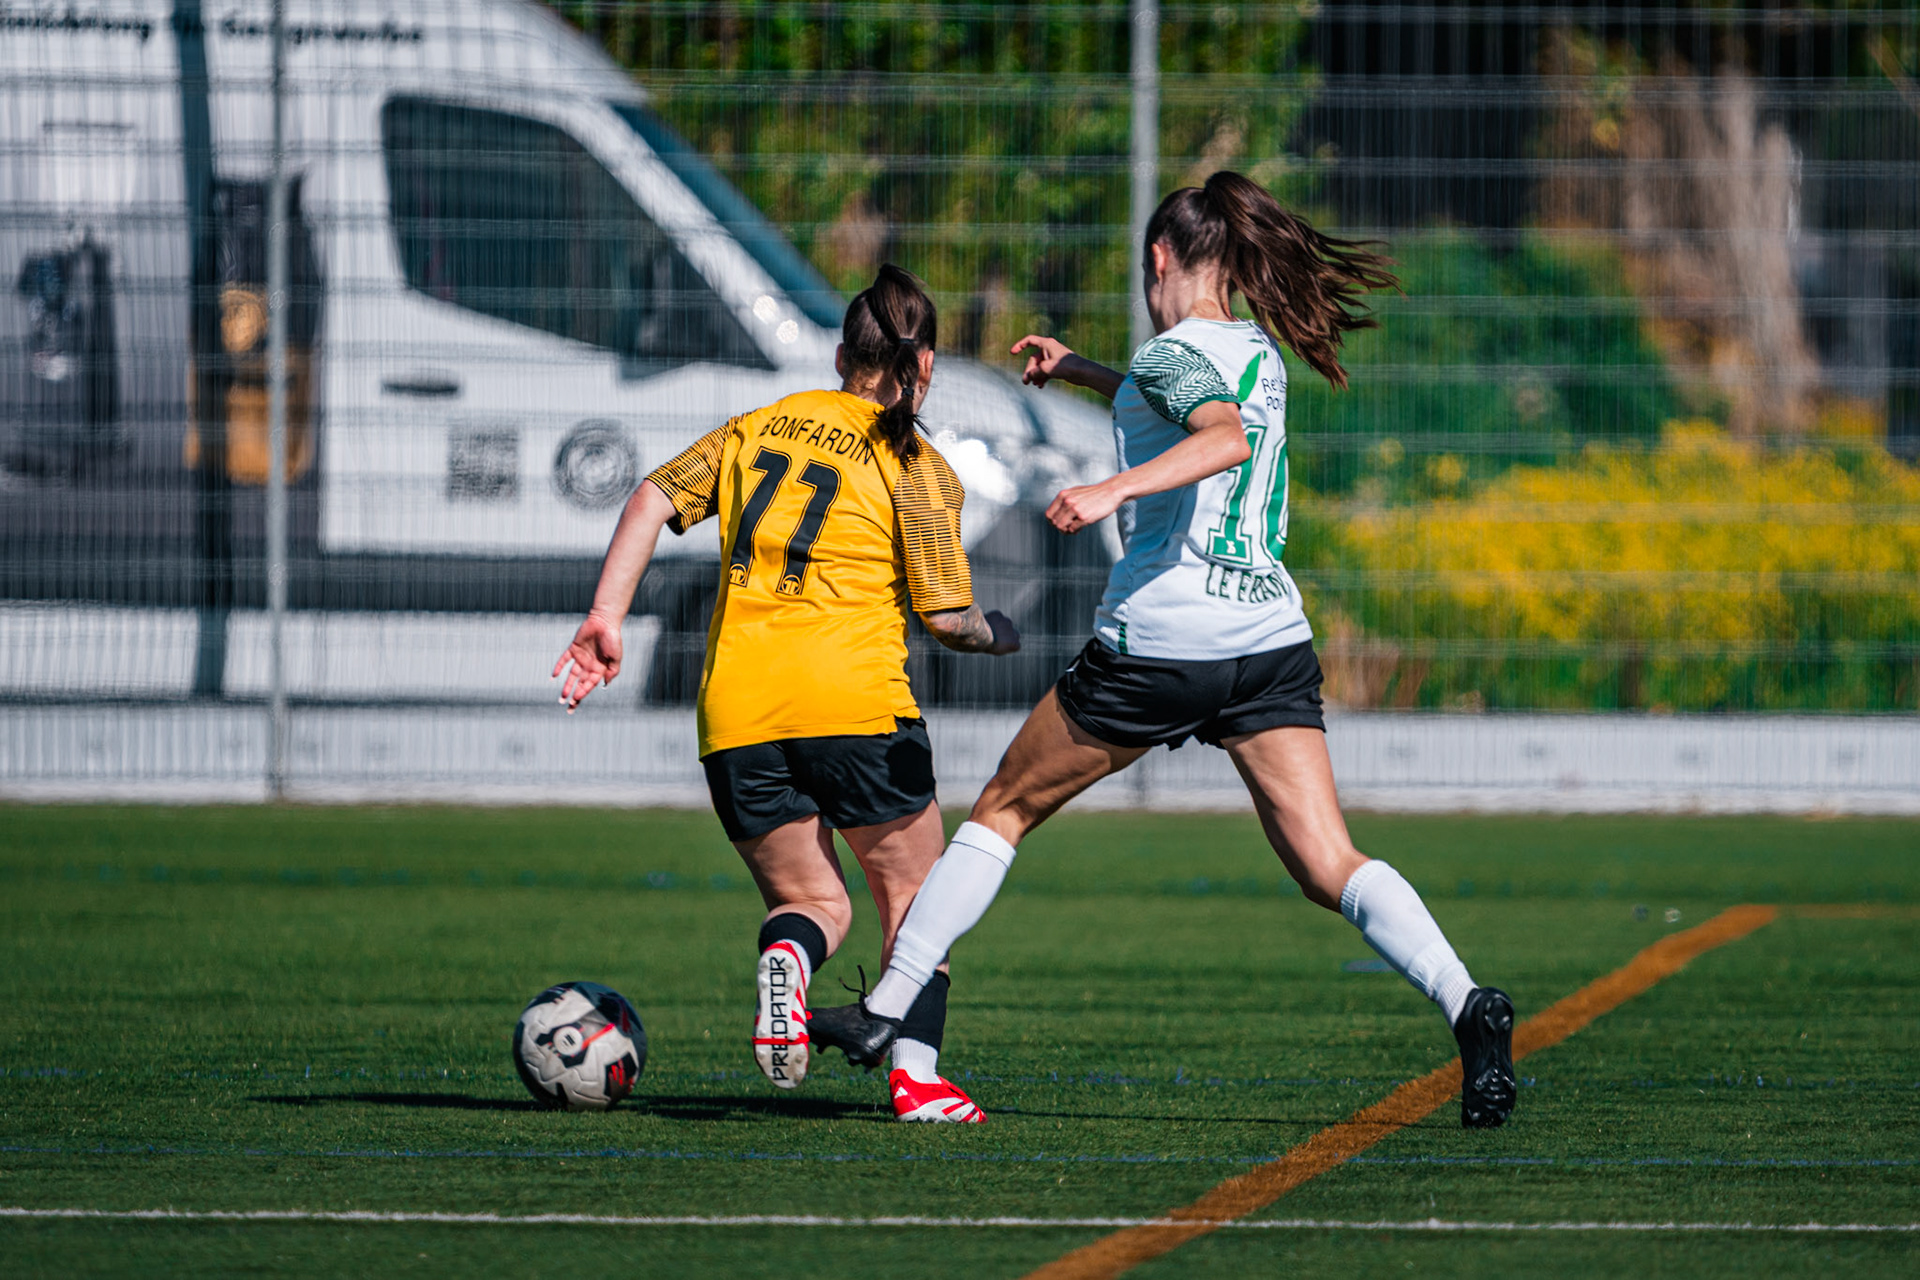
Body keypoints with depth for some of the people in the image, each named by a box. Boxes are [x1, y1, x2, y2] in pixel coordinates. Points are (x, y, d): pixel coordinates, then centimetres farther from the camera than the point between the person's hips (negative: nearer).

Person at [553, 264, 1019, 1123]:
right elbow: (945, 617, -1)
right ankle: (915, 1072, -1)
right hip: (850, 697, -4)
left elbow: (654, 499, 7)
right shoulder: (917, 469, 2)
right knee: (910, 889, 14)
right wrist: (992, 634, 21)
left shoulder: (759, 426, 15)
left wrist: (605, 620, 4)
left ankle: (787, 955, -21)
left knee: (811, 898, 15)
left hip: (734, 712, 4)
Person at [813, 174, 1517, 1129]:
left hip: (1160, 640, -6)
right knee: (1328, 866, -4)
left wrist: (1114, 488, -36)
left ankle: (884, 1012, 15)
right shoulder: (1259, 353, 18)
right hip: (1271, 633, 6)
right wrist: (1082, 371, 45)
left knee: (1004, 810, 12)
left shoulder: (1172, 351, -5)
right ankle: (1467, 1005, -27)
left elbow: (1224, 438, -27)